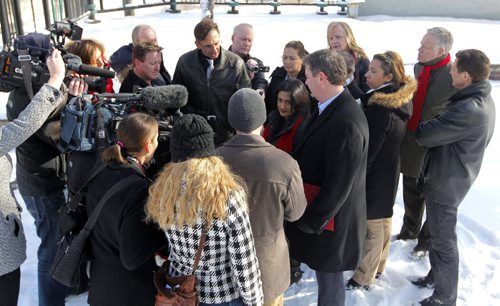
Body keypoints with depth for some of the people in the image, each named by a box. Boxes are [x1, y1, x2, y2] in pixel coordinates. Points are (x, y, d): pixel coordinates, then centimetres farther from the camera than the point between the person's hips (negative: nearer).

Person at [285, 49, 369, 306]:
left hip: (330, 220, -8)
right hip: (318, 208, 8)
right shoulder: (328, 108, 2)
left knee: (329, 279, 12)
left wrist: (310, 223, -15)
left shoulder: (347, 123, -28)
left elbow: (338, 185, -25)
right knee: (324, 274, 24)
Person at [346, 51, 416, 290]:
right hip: (389, 173, 9)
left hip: (373, 175, -9)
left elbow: (367, 150, -22)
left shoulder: (379, 109, -27)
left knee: (372, 227, 5)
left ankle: (363, 278, 20)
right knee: (383, 221, 21)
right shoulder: (401, 99, 0)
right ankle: (378, 266, 40)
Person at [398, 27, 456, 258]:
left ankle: (427, 240, 34)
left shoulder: (454, 76, -21)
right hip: (411, 142, 7)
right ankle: (409, 230, 44)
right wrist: (406, 130, 14)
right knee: (411, 191, 22)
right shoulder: (419, 67, 1)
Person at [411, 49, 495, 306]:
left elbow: (423, 135, -25)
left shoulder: (468, 111, -31)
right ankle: (436, 275, 45)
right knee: (438, 234, 25)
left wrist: (419, 127, -6)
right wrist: (433, 128, -9)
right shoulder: (482, 100, 2)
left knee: (444, 241, 7)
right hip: (450, 177, 9)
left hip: (445, 182, -9)